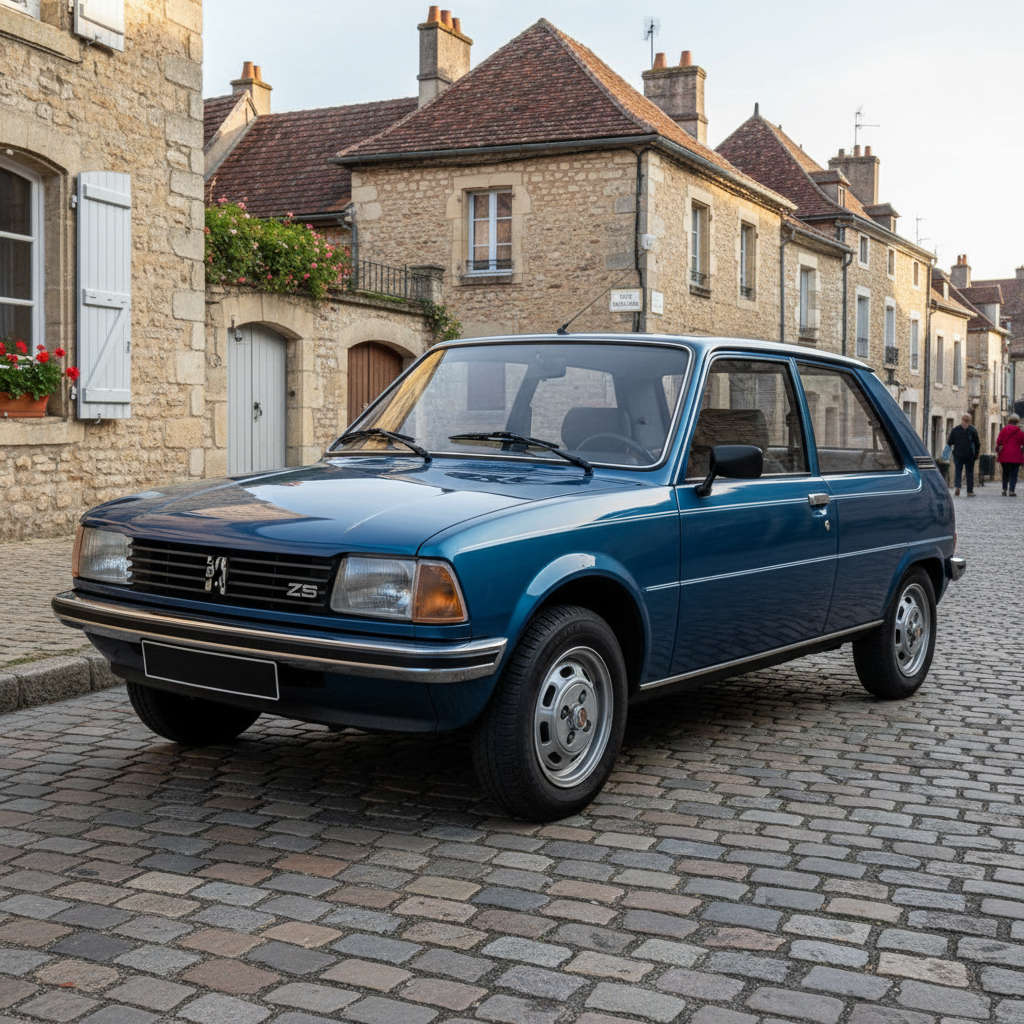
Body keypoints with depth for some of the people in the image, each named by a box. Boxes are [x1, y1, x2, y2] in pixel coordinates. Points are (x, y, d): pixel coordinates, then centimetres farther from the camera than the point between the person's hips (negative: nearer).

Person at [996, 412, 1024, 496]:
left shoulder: (1004, 430, 1)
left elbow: (998, 443, 1)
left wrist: (997, 452, 11)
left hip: (1005, 456, 2)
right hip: (1016, 456, -2)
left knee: (1005, 473, 15)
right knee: (1013, 474, 1)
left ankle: (1004, 489, 11)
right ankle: (1012, 491, -4)